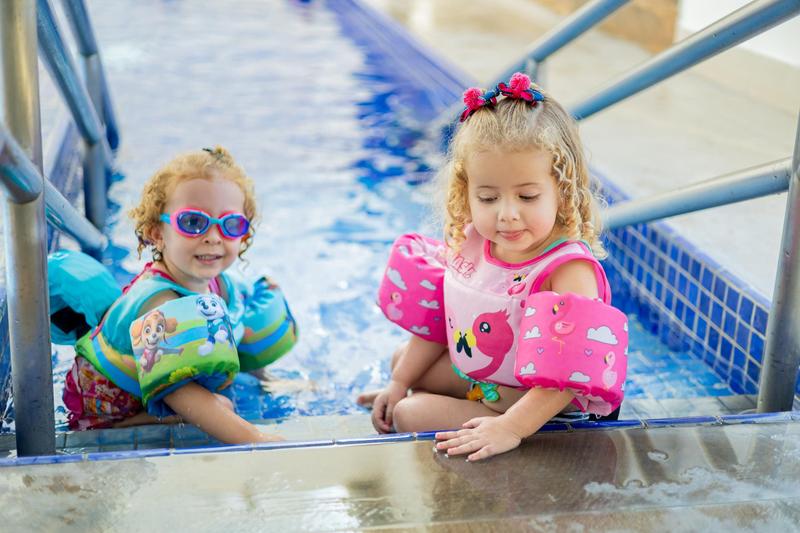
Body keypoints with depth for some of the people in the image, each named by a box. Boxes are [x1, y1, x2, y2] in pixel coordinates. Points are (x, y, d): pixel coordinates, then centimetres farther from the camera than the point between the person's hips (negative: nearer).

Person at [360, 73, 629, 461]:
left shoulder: (568, 269, -32)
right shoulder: (472, 244, -8)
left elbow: (570, 371, -38)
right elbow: (438, 318, 8)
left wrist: (511, 428, -43)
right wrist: (399, 384, 12)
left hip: (540, 408, -8)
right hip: (473, 373, 8)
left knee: (410, 415, -12)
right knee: (401, 358, 20)